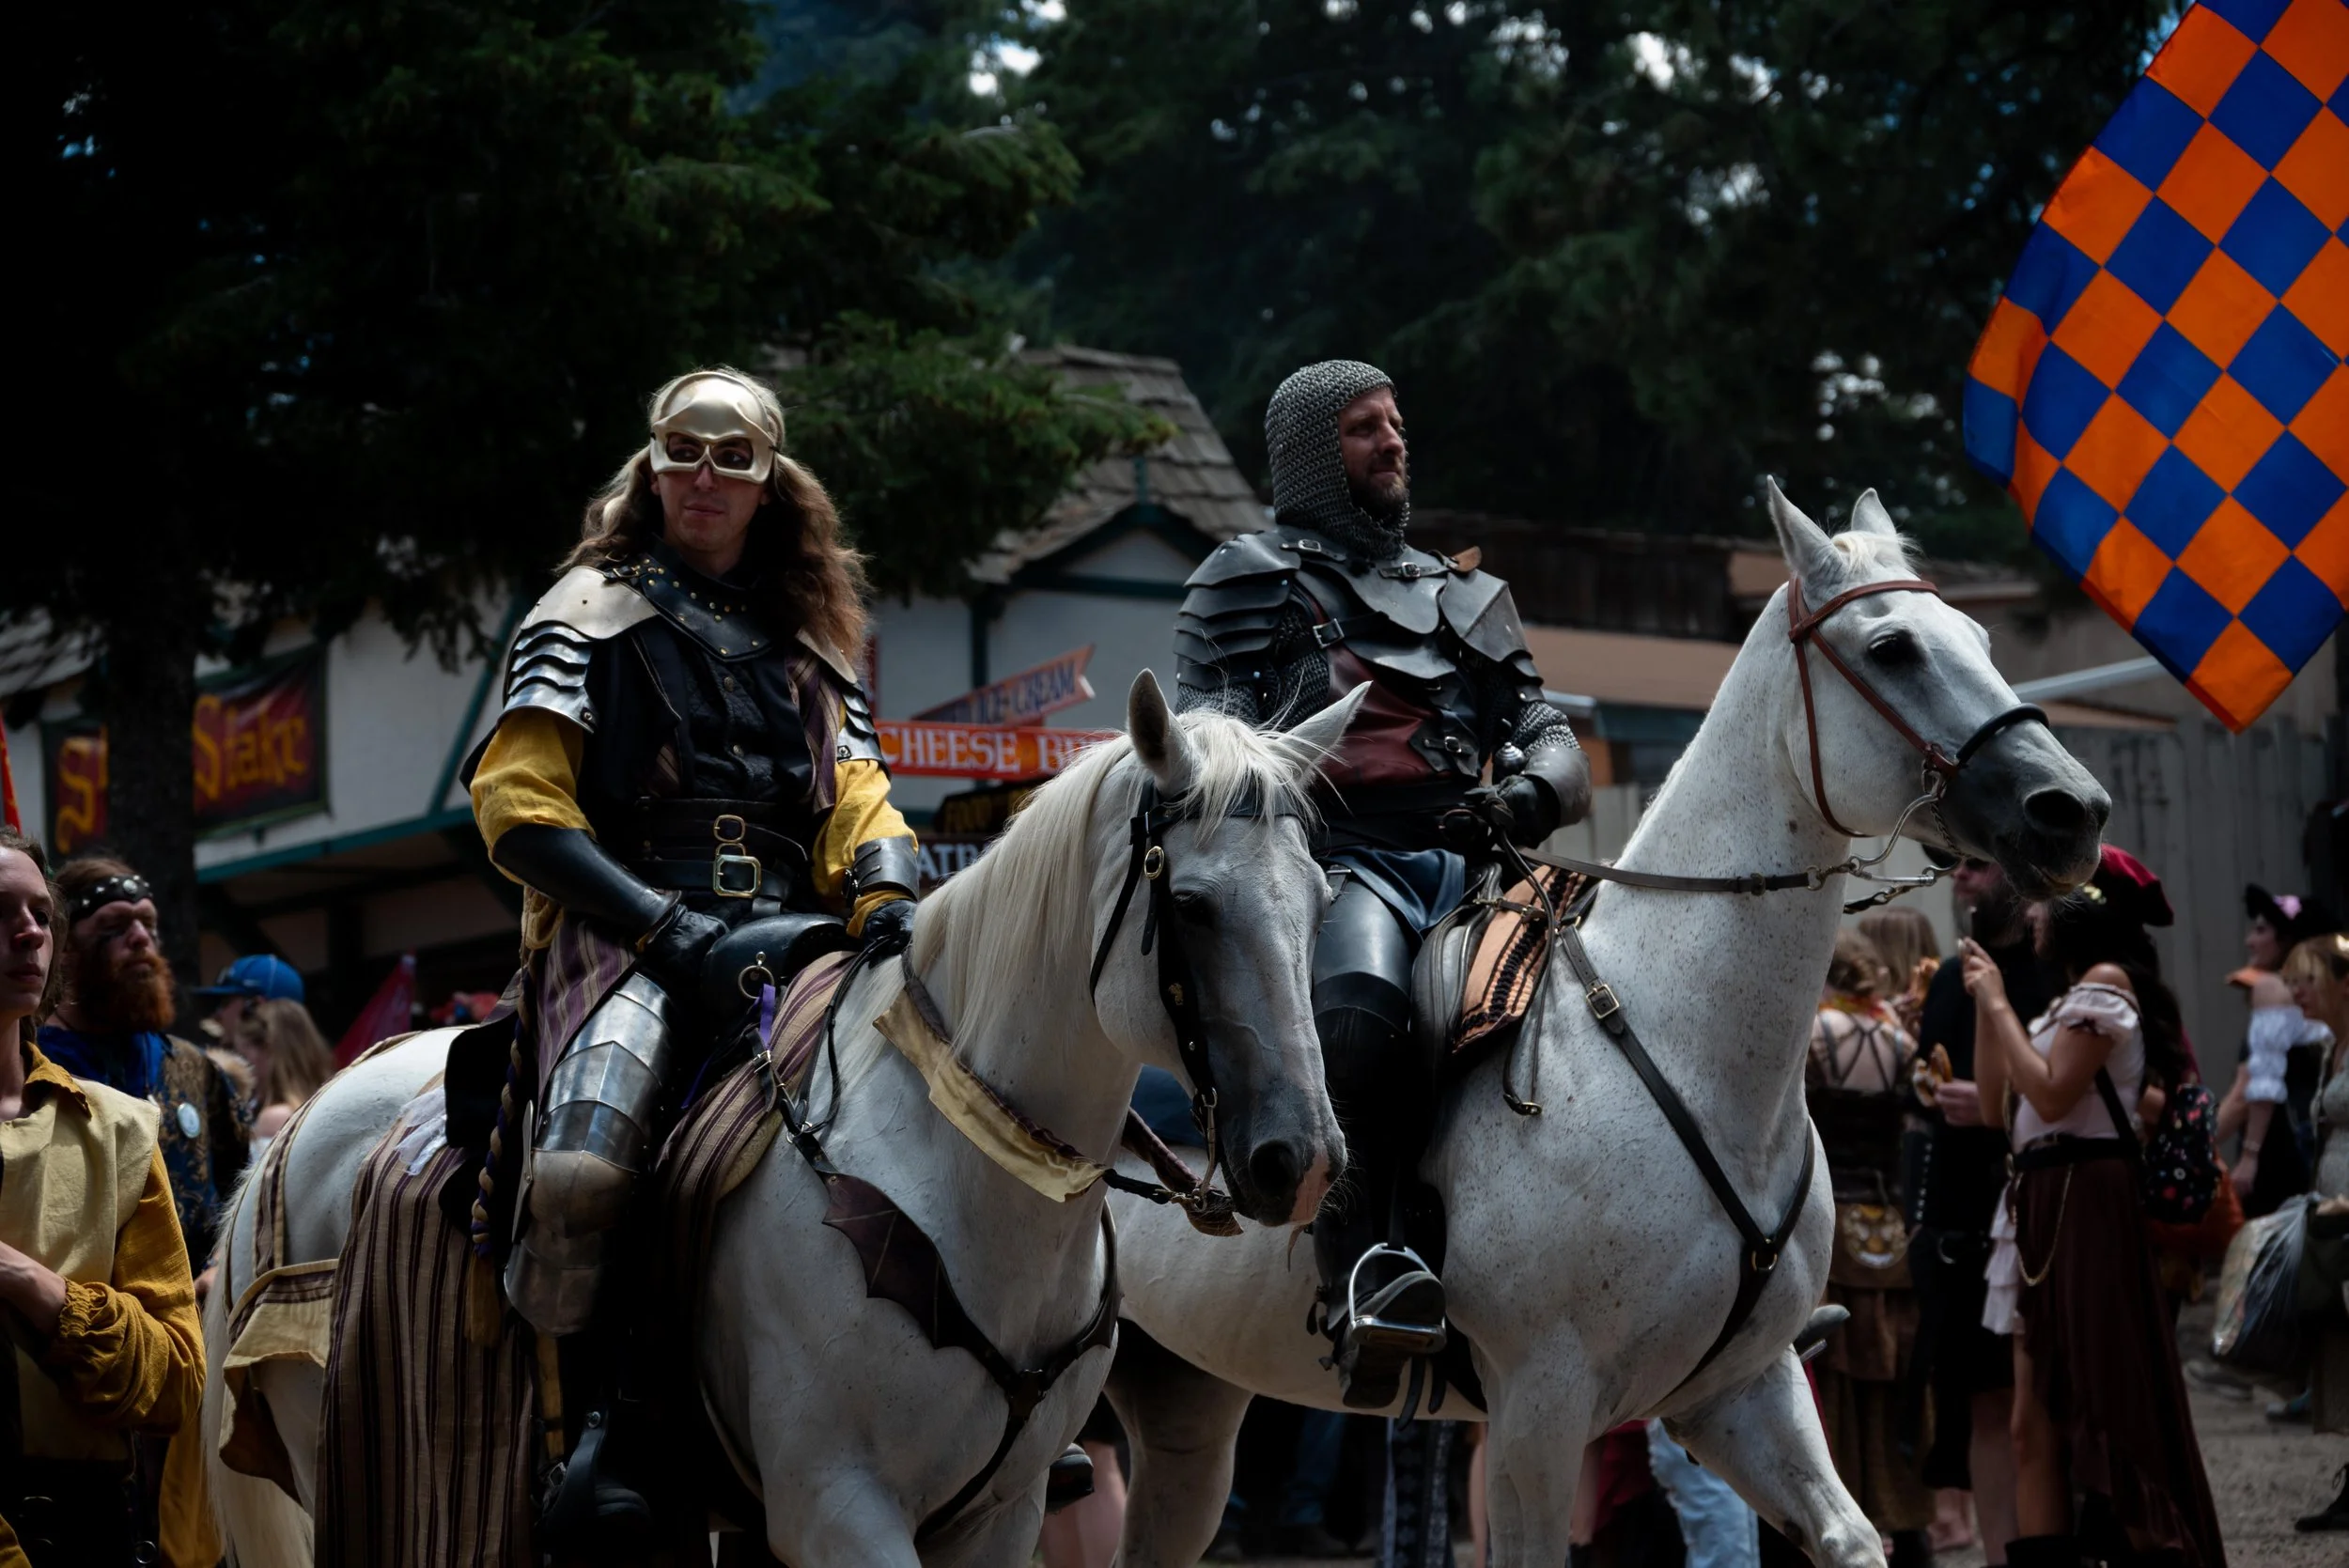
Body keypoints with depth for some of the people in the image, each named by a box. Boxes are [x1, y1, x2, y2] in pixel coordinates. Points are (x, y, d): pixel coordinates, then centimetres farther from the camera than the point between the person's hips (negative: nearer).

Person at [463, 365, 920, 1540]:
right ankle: (599, 1423, -19)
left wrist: (887, 901, -8)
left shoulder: (810, 643, 25)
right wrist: (672, 927, -14)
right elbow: (517, 803, -2)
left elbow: (859, 805, 18)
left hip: (791, 943, 5)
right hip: (625, 938, -5)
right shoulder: (592, 614, 10)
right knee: (587, 1167, -34)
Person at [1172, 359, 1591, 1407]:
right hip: (1342, 860, -5)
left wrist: (1525, 793, 0)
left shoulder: (1464, 596, 32)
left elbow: (1552, 740, 24)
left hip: (1466, 869, 5)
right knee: (1358, 1000, -40)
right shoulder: (1250, 581, 18)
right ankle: (1366, 1275, -47)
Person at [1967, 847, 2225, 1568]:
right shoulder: (2070, 996, 20)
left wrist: (1999, 1003, -8)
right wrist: (1983, 1003, 14)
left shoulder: (2107, 981, -6)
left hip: (2087, 1202, -9)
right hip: (2039, 1203, 9)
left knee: (2102, 1402, -8)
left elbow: (2051, 1094, -18)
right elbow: (1998, 1104, 15)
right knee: (2035, 1420, 4)